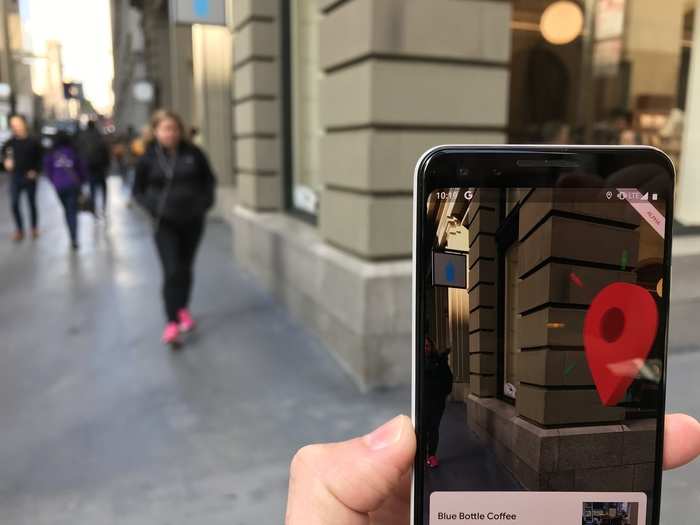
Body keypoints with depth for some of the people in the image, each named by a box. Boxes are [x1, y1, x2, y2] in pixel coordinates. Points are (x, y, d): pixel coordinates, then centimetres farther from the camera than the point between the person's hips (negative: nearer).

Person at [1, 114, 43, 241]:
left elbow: (39, 158, -1)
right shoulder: (12, 141, -1)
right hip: (15, 177, 2)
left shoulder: (33, 142, -8)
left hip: (29, 177, -2)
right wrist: (5, 159, -1)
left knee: (32, 203, 9)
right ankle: (19, 230, 13)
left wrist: (35, 171, -13)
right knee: (14, 204, 0)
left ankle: (34, 228, 25)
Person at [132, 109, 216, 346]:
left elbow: (209, 179, 10)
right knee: (171, 271, -11)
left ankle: (183, 308, 36)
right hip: (165, 223, -2)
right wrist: (153, 206, -12)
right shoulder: (148, 158, -4)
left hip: (192, 220, 2)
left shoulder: (192, 153, -2)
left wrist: (205, 202, -6)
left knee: (185, 268, 15)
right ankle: (172, 322, -5)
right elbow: (138, 190, 6)